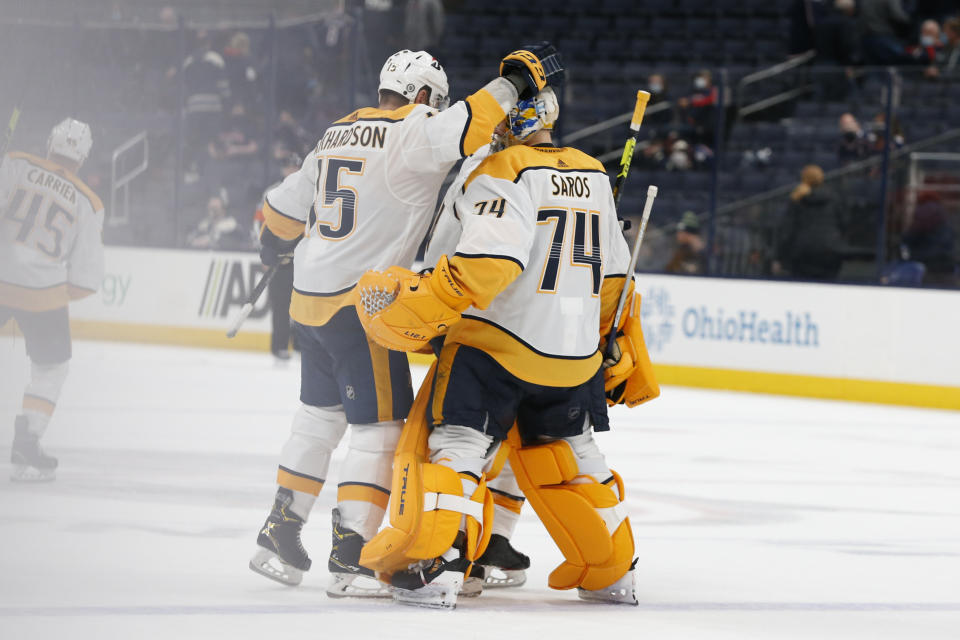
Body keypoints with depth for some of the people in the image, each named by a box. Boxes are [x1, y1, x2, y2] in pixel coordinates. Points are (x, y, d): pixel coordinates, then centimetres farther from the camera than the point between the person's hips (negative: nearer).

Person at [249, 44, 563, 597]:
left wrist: (275, 245, 44)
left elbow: (288, 205, 25)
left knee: (321, 417, 21)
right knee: (383, 427, -5)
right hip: (361, 304, -9)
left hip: (311, 299, 9)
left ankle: (279, 536, 26)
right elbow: (462, 128, -32)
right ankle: (351, 560, -9)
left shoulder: (337, 136, 14)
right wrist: (517, 79, -22)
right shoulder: (408, 133, -12)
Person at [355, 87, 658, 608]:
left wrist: (424, 306, -23)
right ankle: (612, 574, 25)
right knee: (569, 455, 21)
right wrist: (622, 353, 29)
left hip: (496, 347, -7)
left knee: (459, 445, -5)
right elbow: (614, 277, 20)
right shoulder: (593, 177, 13)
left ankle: (436, 569, -19)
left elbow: (490, 258, -26)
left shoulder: (504, 174, -11)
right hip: (575, 356, 7)